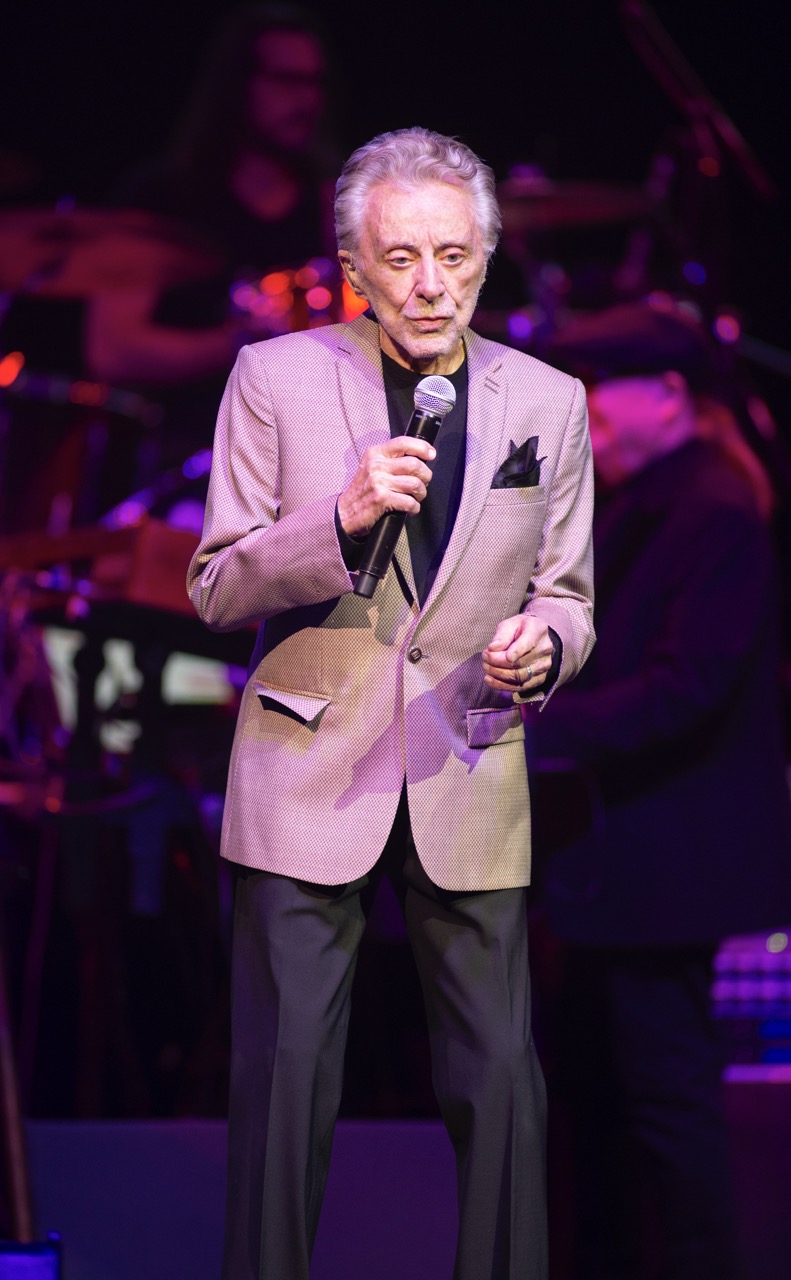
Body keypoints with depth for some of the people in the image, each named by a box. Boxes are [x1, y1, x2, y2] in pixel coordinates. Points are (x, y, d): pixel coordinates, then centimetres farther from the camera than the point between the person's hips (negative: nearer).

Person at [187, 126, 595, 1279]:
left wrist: (543, 642, -13)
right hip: (310, 780, -1)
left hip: (471, 784, 2)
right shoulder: (275, 379, -1)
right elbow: (217, 589, -3)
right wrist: (343, 519, -20)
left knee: (501, 1079, 2)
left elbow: (566, 595, 11)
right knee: (284, 1083, 1)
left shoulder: (548, 402, 5)